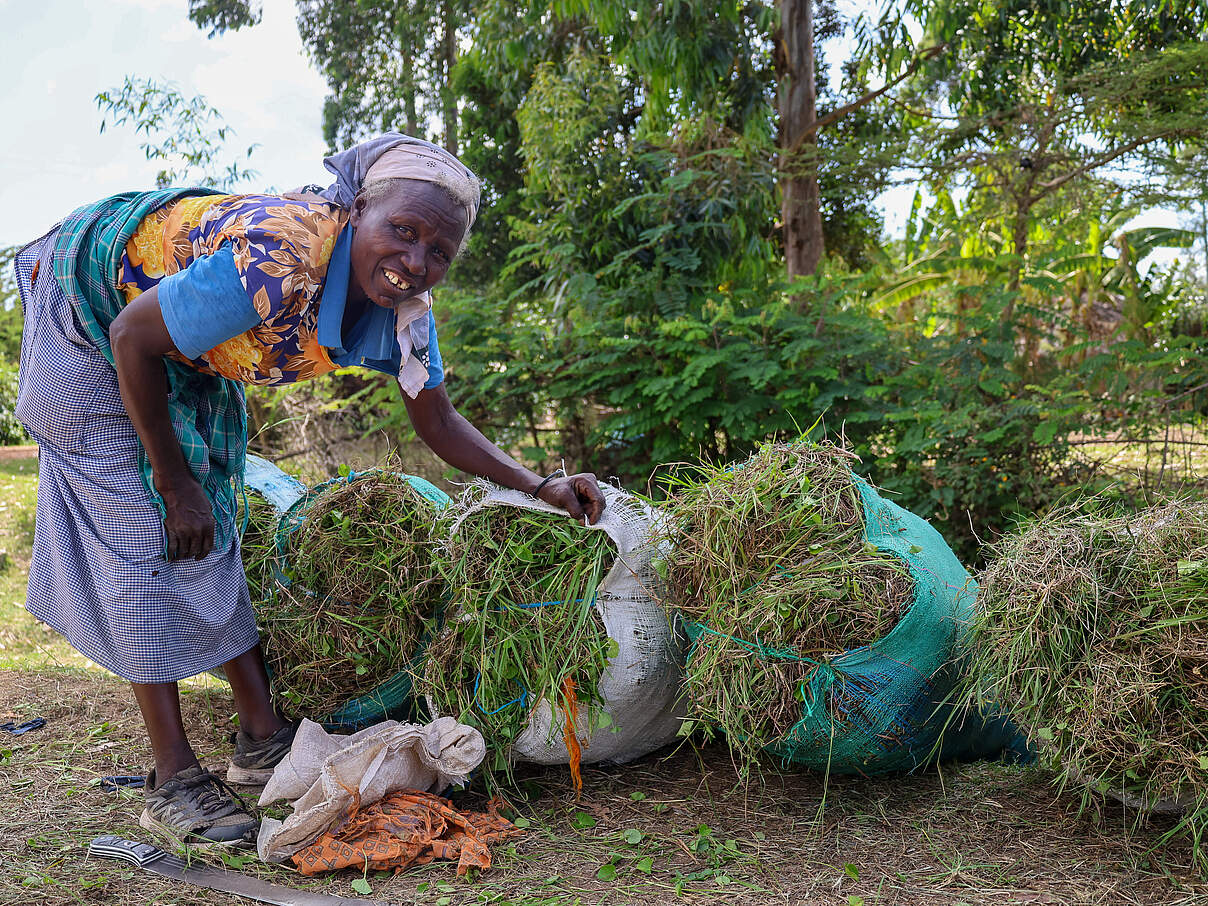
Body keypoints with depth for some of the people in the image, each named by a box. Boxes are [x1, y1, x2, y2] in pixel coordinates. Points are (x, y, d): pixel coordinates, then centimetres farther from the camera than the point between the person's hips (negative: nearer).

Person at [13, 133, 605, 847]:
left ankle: (264, 741, 14)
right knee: (140, 529, -8)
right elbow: (132, 339, -29)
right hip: (92, 313, -7)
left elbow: (438, 424, -4)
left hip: (188, 359, 7)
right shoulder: (279, 264, -41)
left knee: (207, 532, 8)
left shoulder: (406, 308, -18)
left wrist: (540, 487, -16)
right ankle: (174, 780, -3)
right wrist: (172, 480, -20)